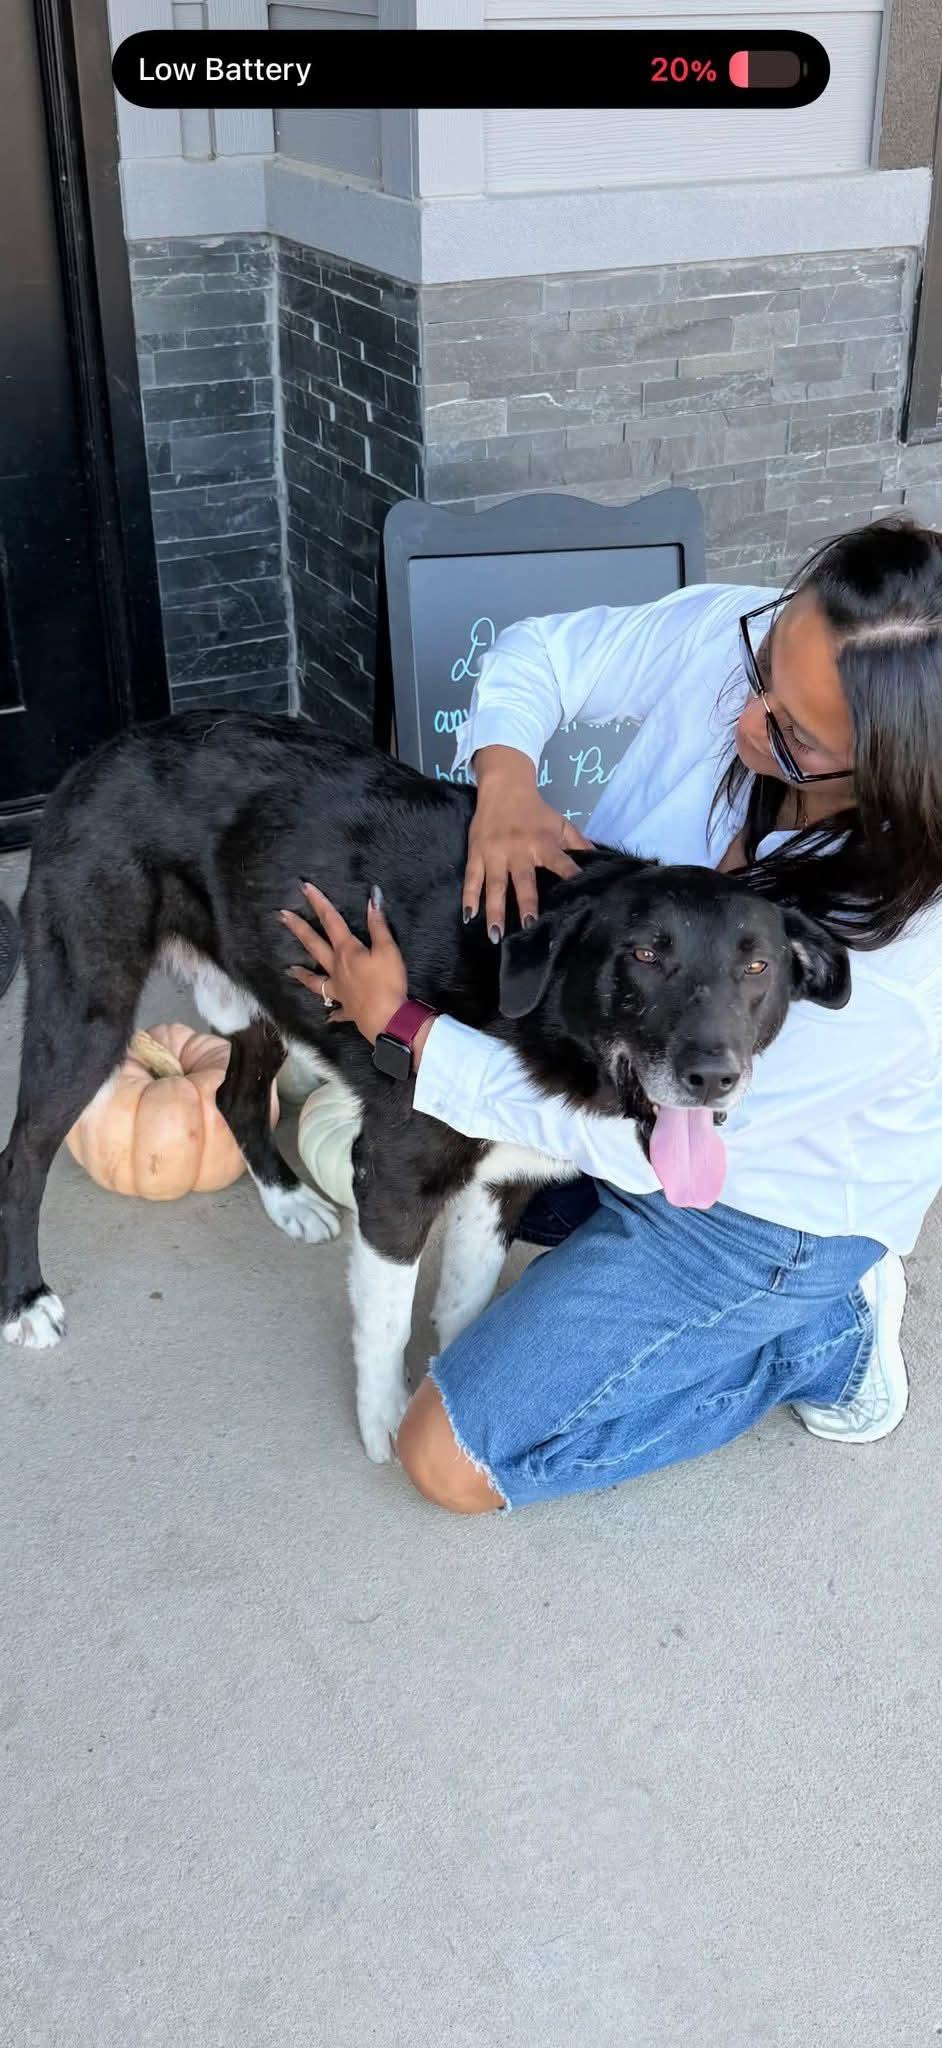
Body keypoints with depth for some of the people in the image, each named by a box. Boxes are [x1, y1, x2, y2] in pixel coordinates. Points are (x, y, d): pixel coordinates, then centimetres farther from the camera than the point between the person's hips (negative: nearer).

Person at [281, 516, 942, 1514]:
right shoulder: (724, 636, -24)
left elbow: (641, 1136, -29)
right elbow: (535, 654, -6)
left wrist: (398, 1027, -25)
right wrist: (505, 778, -28)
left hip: (757, 1203, -7)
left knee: (450, 1460, -6)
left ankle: (820, 1337, 6)